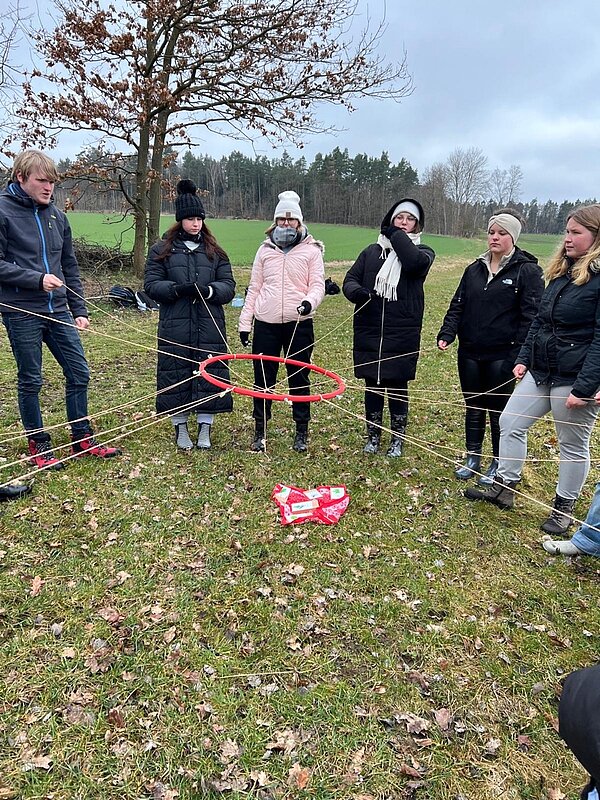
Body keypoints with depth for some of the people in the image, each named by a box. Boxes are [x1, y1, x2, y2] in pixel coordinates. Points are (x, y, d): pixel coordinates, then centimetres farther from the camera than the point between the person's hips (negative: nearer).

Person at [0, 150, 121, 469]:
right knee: (30, 380, 5)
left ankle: (82, 439, 22)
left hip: (58, 310, 5)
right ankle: (38, 445, 21)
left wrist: (79, 310, 9)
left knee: (79, 373, 6)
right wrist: (37, 279, -20)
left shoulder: (57, 215, 10)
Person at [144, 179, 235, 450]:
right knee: (176, 376, 5)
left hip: (210, 328, 1)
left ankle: (204, 429, 18)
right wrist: (176, 289, -18)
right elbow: (151, 284, 0)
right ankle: (180, 428, 22)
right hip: (175, 329, -1)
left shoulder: (214, 251, 11)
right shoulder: (161, 249, 6)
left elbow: (228, 287, 5)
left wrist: (209, 290, -16)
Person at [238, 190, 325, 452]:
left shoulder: (312, 250, 4)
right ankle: (260, 431, 20)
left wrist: (309, 302, -24)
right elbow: (254, 288, 12)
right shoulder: (265, 249, 11)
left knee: (299, 379, 4)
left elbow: (317, 285, -1)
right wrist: (244, 323, 7)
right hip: (266, 324, 2)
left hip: (299, 324, -2)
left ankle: (301, 432, 18)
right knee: (263, 379, 6)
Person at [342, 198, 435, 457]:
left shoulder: (422, 252, 5)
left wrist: (396, 235, -7)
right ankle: (373, 436, 26)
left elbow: (415, 262, -19)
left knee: (398, 387, 5)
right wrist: (358, 292, -18)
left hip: (402, 335, -2)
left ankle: (397, 439, 22)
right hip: (369, 332, 2)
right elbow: (350, 280, 5)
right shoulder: (372, 251, 11)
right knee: (372, 386, 9)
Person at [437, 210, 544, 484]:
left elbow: (531, 316, -10)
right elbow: (457, 306, 10)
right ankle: (473, 458, 31)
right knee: (473, 408, 15)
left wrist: (521, 355, -18)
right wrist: (447, 334, -6)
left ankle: (499, 464, 25)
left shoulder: (528, 271, -6)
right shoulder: (474, 269, 10)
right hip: (469, 354, 5)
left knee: (499, 411, 7)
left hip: (502, 356, -5)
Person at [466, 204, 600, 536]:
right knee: (510, 423, 10)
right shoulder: (562, 271, 11)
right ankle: (504, 488, 25)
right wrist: (523, 359, 9)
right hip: (541, 371, 8)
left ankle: (564, 508, 26)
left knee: (573, 445, 8)